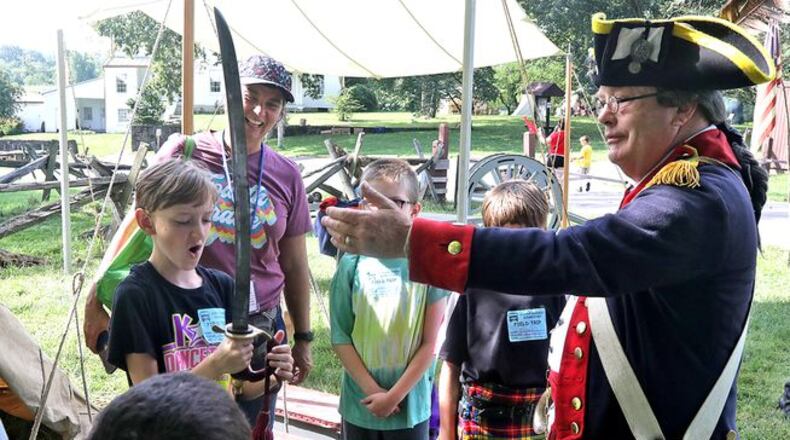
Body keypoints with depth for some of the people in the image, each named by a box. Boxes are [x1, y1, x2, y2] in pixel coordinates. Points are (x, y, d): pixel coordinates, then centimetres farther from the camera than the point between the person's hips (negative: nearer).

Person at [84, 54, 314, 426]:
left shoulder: (286, 176, 1)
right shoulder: (182, 152, -6)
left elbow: (294, 265, 8)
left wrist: (302, 338, 12)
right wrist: (97, 300, -2)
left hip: (260, 327, 2)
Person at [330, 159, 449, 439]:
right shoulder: (352, 263, -5)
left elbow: (429, 343, -7)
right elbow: (340, 336, -3)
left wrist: (395, 395, -9)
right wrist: (371, 390, -10)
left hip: (410, 405, -1)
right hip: (359, 405, 2)